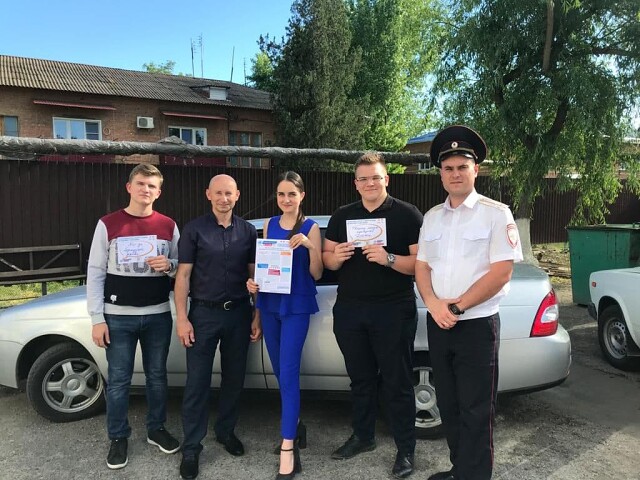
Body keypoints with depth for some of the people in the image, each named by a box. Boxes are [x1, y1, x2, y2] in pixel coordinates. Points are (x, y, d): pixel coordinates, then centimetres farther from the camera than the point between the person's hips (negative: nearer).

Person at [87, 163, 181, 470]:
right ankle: (118, 438, 23)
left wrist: (169, 265, -14)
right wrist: (97, 318, -8)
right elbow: (95, 273, -3)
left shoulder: (168, 226, 4)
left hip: (158, 315, 2)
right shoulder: (108, 224, -3)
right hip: (118, 317, -2)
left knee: (157, 376, 13)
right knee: (118, 380, 6)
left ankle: (156, 429, 31)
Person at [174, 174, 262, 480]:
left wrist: (258, 315, 3)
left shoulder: (247, 231, 5)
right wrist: (181, 318, -9)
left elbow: (254, 275, 8)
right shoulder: (194, 229, -2)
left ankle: (226, 431, 33)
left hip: (239, 313, 3)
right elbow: (183, 276, -3)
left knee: (234, 377, 13)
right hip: (204, 313, -2)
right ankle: (191, 447, 15)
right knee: (197, 382, 2)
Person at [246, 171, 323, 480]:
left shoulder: (310, 227, -5)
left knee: (288, 374, -8)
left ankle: (288, 450, -2)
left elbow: (317, 274, -6)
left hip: (296, 305, -5)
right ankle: (294, 426, 34)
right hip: (269, 303, 5)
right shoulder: (269, 225, 8)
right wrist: (253, 281, -5)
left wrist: (309, 246, -22)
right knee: (279, 371, 14)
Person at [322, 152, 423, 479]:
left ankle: (406, 449, 17)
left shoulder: (407, 215, -3)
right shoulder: (341, 216, 10)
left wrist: (389, 259, -25)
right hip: (349, 309, 4)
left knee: (397, 382, 3)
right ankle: (362, 436, 32)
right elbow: (326, 259, 12)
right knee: (360, 378, 16)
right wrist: (337, 257, -10)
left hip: (393, 310, -4)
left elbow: (420, 263, -9)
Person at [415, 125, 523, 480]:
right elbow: (421, 266, 9)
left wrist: (457, 306, -14)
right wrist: (434, 305, -9)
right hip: (438, 325, 5)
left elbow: (501, 272, -12)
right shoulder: (432, 217, 10)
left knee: (475, 411, 2)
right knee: (448, 405, 15)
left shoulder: (495, 213, -5)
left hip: (477, 325, -5)